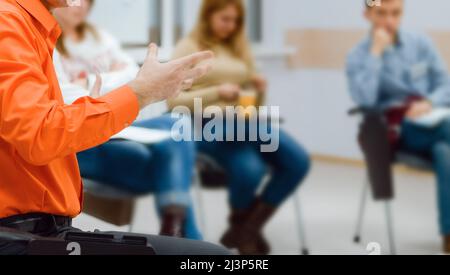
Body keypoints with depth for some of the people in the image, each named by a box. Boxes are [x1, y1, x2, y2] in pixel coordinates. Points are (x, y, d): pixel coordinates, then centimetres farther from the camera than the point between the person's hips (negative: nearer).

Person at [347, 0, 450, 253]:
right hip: (394, 130, -3)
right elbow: (365, 100, -15)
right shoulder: (359, 56, 4)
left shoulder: (421, 43, 14)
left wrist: (429, 103, -12)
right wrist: (376, 52, -12)